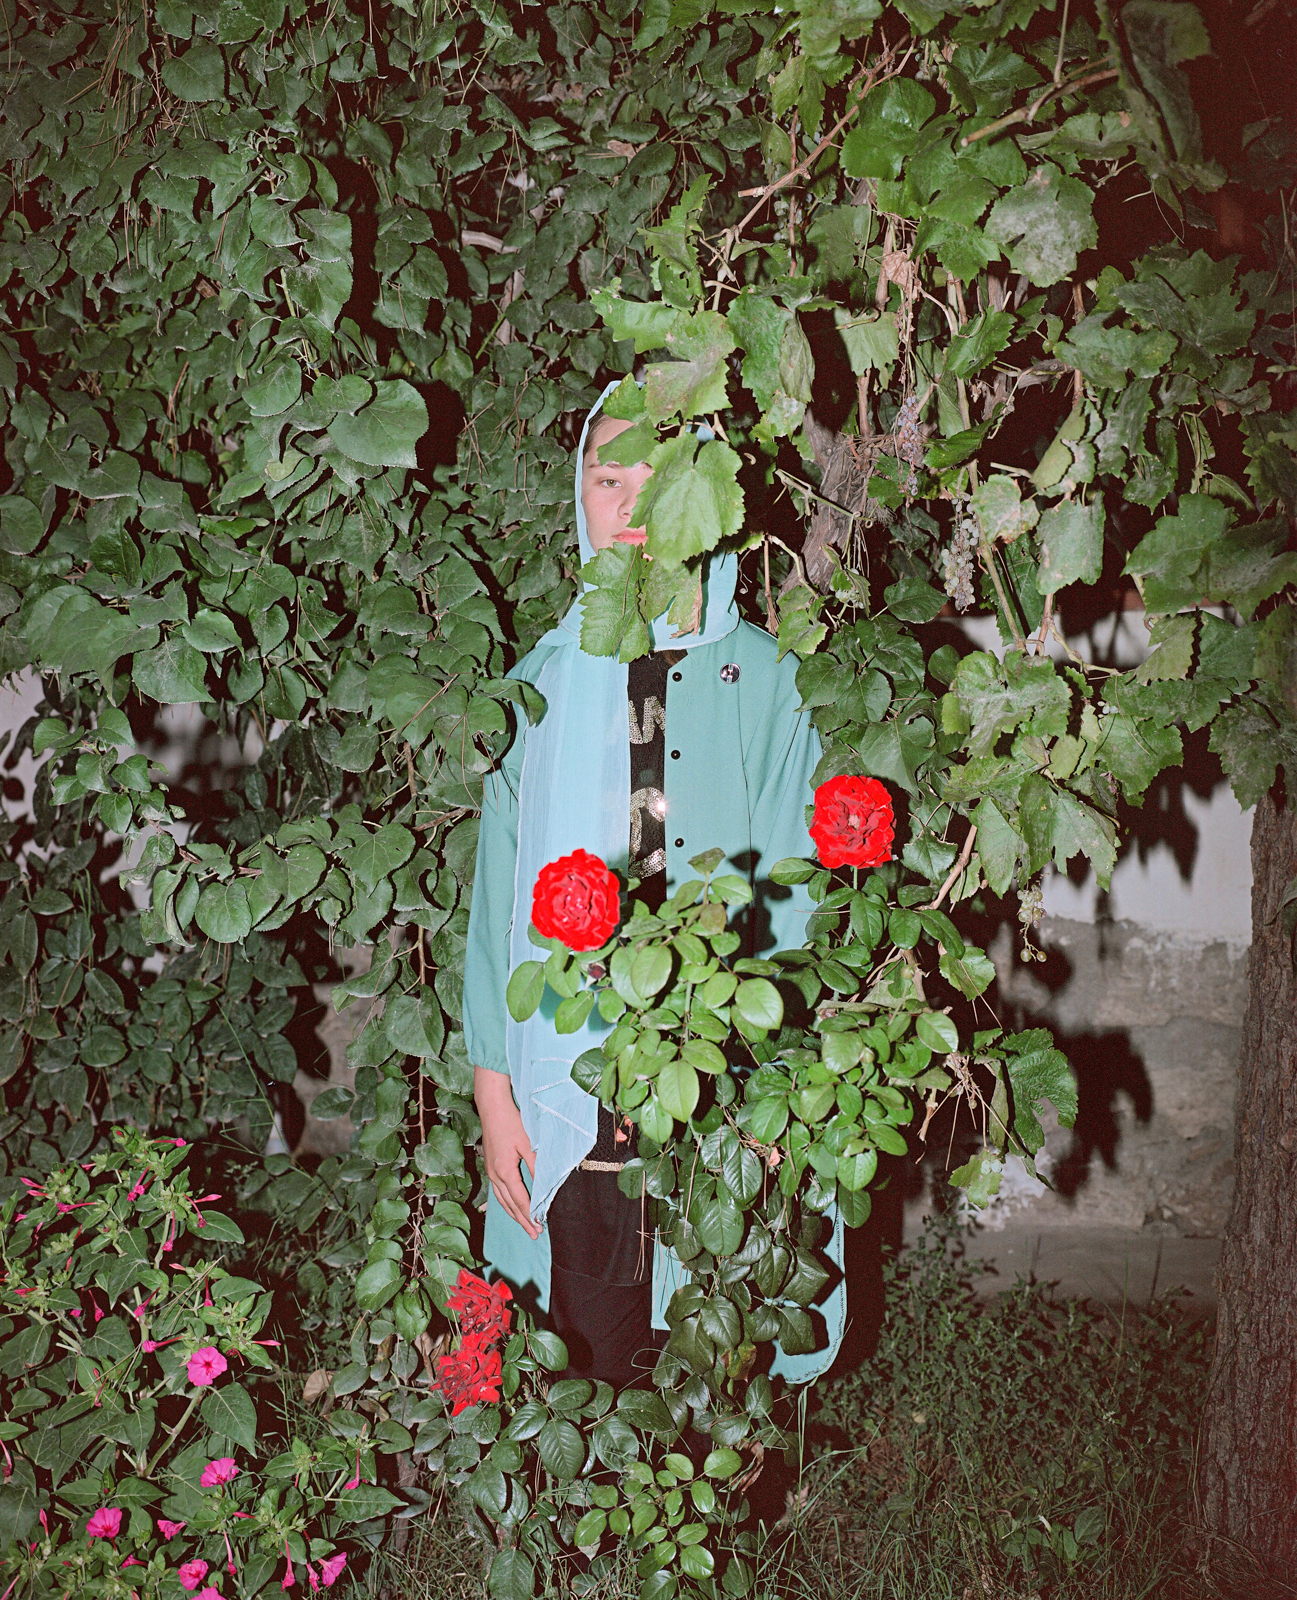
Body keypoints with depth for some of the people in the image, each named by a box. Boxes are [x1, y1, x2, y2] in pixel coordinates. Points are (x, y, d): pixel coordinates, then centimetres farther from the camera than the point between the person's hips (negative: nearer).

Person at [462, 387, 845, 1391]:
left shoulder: (766, 682, -1)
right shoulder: (542, 685, 6)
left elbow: (789, 903, -4)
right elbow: (497, 897, 6)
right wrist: (493, 1092, 1)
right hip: (573, 1112, 2)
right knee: (592, 1383, 10)